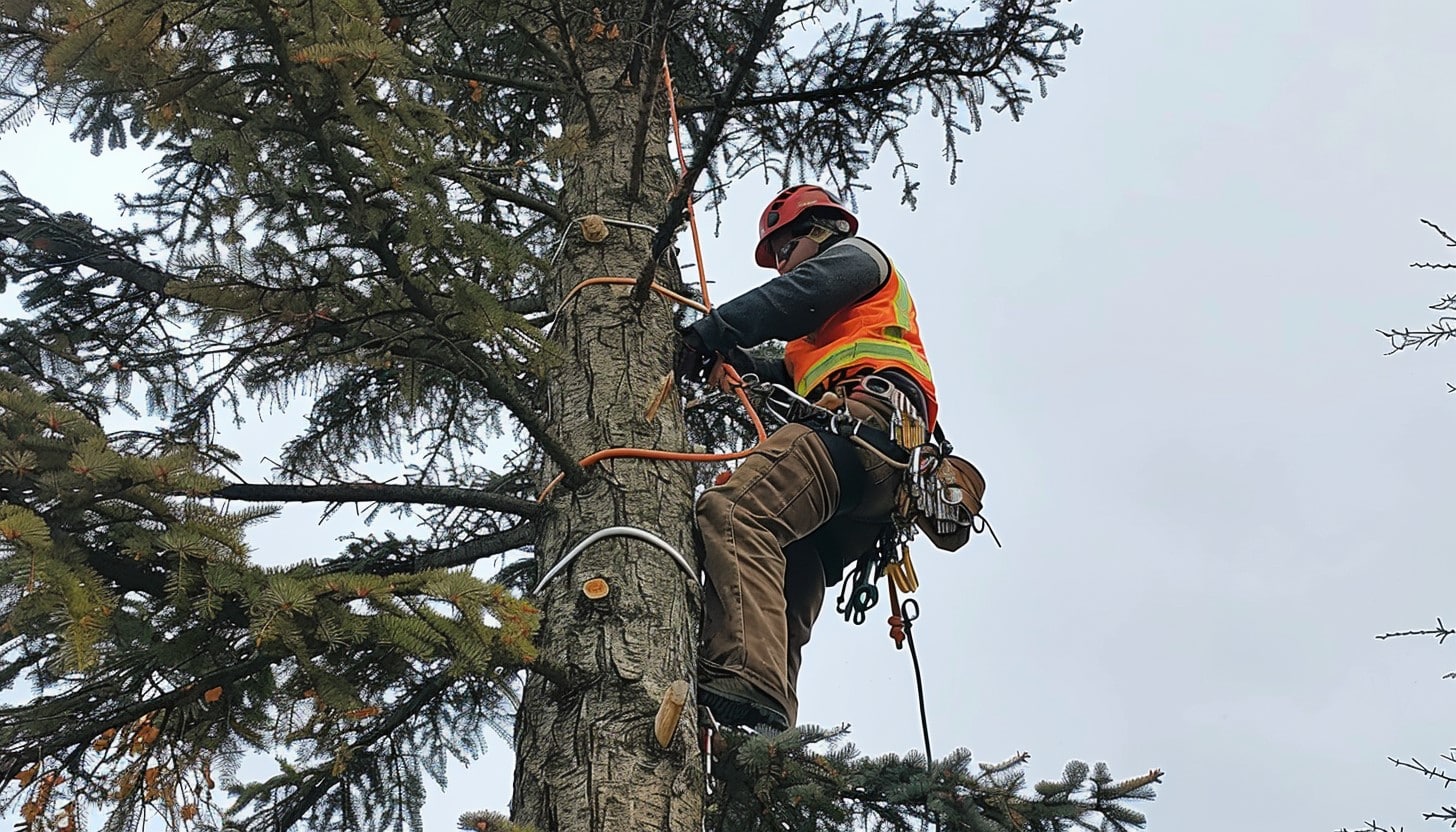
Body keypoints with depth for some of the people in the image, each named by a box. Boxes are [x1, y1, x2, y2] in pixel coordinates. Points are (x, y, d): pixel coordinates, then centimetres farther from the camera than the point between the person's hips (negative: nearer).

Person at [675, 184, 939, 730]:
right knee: (784, 612, -8)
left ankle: (743, 680, -51)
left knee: (732, 512, -32)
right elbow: (784, 377, 30)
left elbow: (794, 296, 3)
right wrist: (728, 357, 13)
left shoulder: (856, 254, 23)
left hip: (866, 408, -9)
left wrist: (705, 333, -3)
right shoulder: (818, 336, 47)